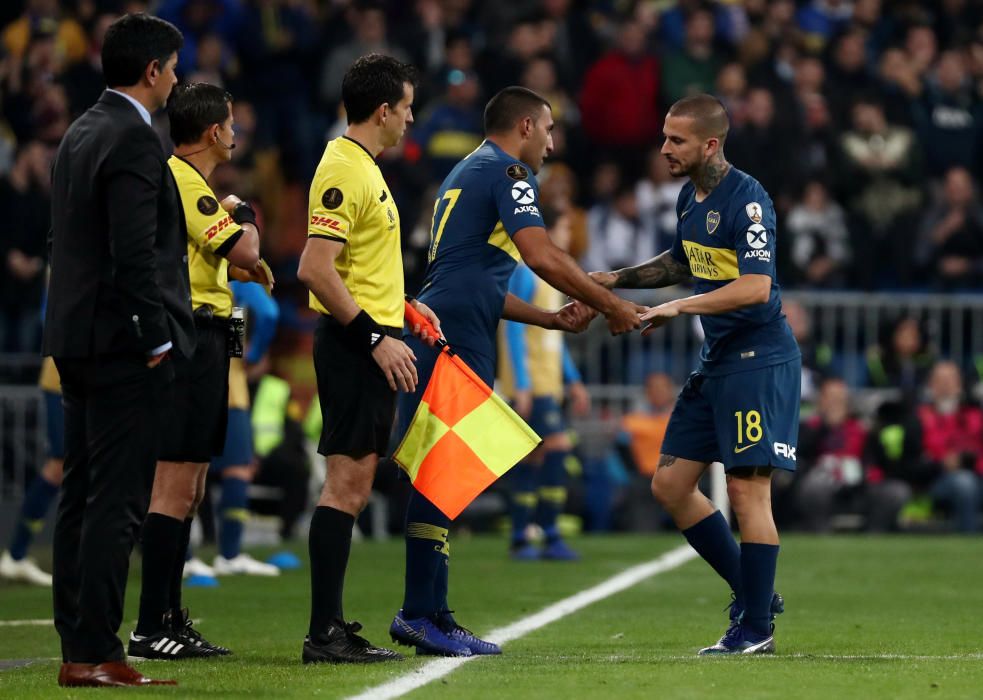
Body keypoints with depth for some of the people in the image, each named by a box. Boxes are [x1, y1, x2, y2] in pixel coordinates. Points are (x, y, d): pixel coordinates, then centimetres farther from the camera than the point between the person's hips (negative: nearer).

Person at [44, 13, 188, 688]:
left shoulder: (80, 133, 14)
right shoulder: (135, 141, -15)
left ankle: (77, 647, 14)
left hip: (78, 341, 10)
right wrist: (156, 340, -15)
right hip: (124, 346, -10)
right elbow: (134, 253, -22)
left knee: (81, 498, 11)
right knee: (117, 501, -8)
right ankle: (95, 653, -10)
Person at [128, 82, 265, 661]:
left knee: (188, 489, 14)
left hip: (199, 341, 11)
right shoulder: (184, 182, -14)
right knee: (175, 487, -11)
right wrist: (245, 219, -1)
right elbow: (243, 252, -21)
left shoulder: (185, 181, 19)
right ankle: (151, 629, -12)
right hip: (194, 337, -11)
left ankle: (171, 621, 18)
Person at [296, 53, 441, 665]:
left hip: (370, 349, 10)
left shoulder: (364, 169, 17)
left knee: (352, 486, 10)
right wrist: (376, 337, -21)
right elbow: (316, 269, -23)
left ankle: (331, 627, 13)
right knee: (347, 482, -10)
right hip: (353, 345, -10)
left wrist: (404, 306, 18)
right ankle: (325, 633, -10)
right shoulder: (344, 171, -15)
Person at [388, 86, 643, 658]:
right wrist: (612, 306, -8)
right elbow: (541, 256, -16)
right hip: (455, 337, -10)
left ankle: (431, 614, 12)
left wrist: (550, 319, 23)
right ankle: (420, 613, -14)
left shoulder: (469, 173, 27)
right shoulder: (507, 172, -4)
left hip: (437, 330, 10)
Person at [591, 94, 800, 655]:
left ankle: (756, 629, 0)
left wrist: (681, 307, -29)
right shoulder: (690, 197, 10)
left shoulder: (747, 200, -18)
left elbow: (756, 287, -27)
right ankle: (753, 592, 19)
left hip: (761, 358, -10)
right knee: (671, 482, 8)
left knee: (747, 488, -9)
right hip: (718, 358, 10)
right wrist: (616, 281, 19)